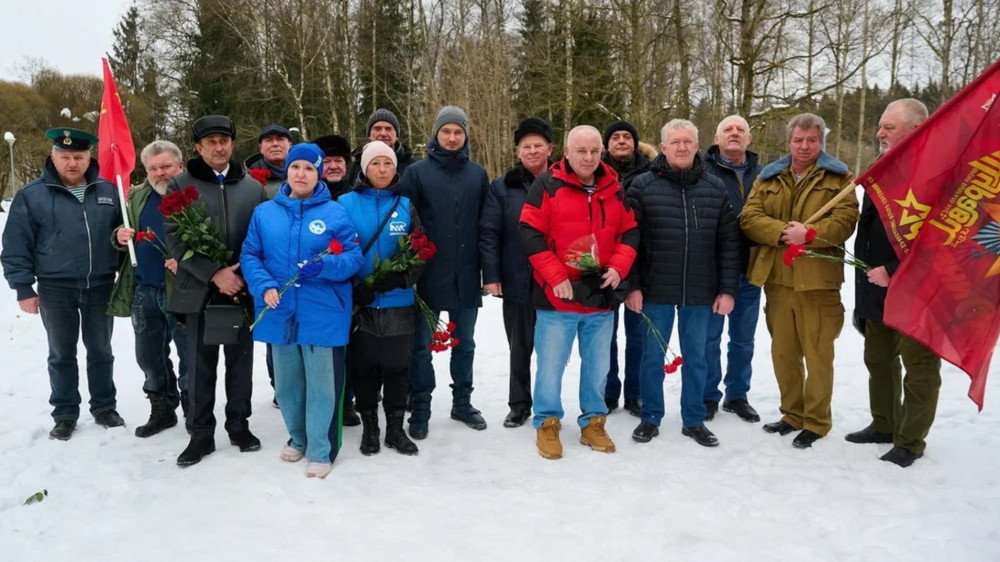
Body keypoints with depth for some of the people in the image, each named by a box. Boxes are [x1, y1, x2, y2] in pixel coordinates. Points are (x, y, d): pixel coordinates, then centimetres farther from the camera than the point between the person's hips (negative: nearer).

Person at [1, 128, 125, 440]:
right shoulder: (31, 195, -4)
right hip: (55, 290, -1)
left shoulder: (107, 192, 3)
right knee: (62, 354, 10)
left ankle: (104, 408, 26)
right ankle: (65, 415, 22)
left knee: (101, 351, 12)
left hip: (100, 287, 2)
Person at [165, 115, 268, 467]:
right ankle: (201, 434, 19)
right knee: (200, 366, 7)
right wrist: (214, 273, -16)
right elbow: (174, 239, -6)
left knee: (240, 362, 11)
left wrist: (245, 276, -7)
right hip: (200, 290, -1)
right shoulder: (181, 186, 2)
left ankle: (239, 425, 26)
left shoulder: (253, 187, 7)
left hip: (243, 291, 2)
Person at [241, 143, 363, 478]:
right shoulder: (264, 213, 6)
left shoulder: (335, 213, -3)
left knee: (321, 385, 2)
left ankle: (321, 451, 17)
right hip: (280, 313, 4)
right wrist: (264, 286, -13)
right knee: (286, 383, 17)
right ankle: (298, 438, 38)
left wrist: (324, 267, -24)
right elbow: (249, 256, 5)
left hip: (323, 314, -3)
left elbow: (355, 257, -6)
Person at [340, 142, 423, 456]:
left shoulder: (406, 205, 6)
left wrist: (400, 278, -15)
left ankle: (396, 428, 21)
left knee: (397, 366, 7)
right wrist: (354, 288, -14)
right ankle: (369, 428, 22)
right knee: (364, 366, 7)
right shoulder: (347, 203, 1)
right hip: (360, 302, -1)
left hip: (398, 303, 1)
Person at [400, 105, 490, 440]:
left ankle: (462, 403, 29)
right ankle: (420, 410, 17)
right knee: (422, 344, 5)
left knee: (464, 343, 14)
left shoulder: (478, 173, 6)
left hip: (465, 275, 3)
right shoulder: (417, 172, -2)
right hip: (428, 275, -2)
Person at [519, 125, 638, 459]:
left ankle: (593, 423, 28)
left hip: (602, 296, 4)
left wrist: (618, 267, -6)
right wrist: (556, 277, -16)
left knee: (598, 366, 13)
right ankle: (547, 425, 20)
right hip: (558, 296, -4)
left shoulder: (614, 189, 8)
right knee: (551, 365, 3)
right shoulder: (547, 185, -5)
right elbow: (530, 234, -10)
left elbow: (630, 232, 11)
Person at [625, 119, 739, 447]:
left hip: (700, 292, 2)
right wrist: (632, 285, -9)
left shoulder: (715, 189, 4)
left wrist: (727, 289, 0)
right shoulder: (642, 186, -3)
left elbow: (729, 243, 4)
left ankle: (694, 420, 27)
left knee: (696, 357, 12)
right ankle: (650, 418, 25)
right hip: (656, 290, -2)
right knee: (653, 356, 10)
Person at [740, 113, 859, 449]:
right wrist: (782, 232, -16)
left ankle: (816, 421, 15)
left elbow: (845, 219, -8)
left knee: (818, 353, 2)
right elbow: (749, 217, 0)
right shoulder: (768, 178, 13)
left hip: (818, 280, -3)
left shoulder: (839, 178, 5)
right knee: (783, 351, 12)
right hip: (777, 279, 4)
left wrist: (809, 233, -24)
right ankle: (793, 414, 27)